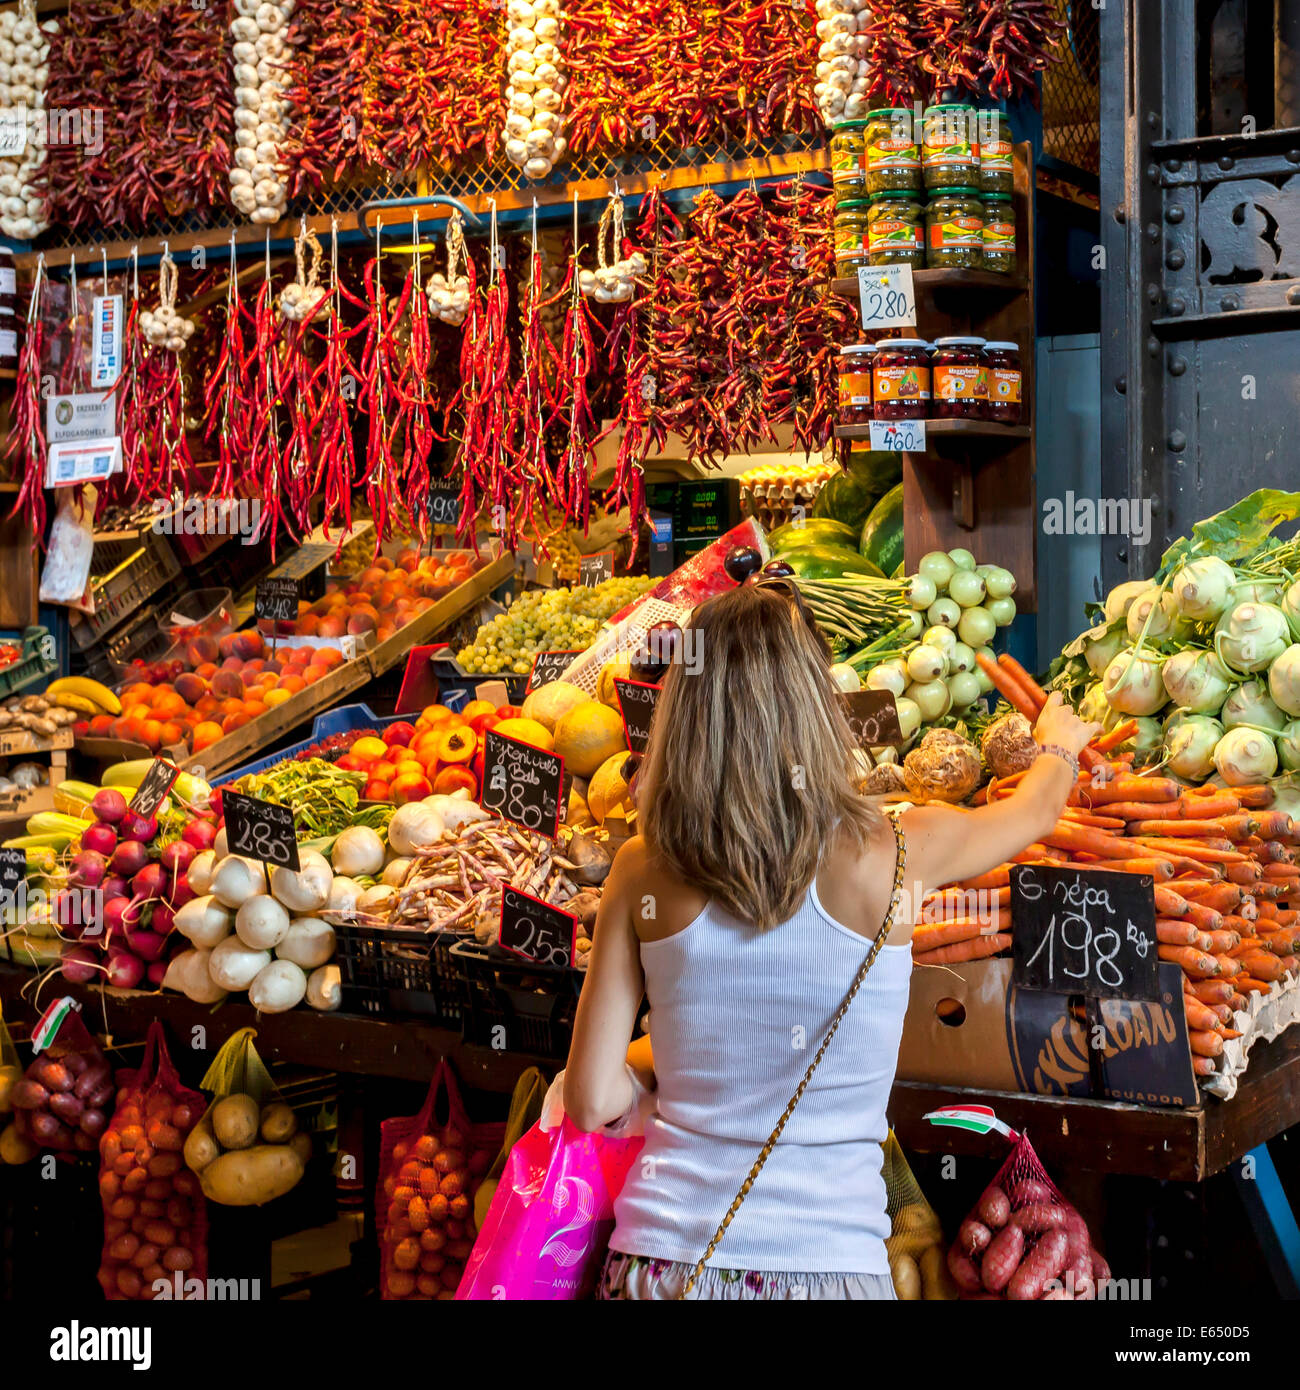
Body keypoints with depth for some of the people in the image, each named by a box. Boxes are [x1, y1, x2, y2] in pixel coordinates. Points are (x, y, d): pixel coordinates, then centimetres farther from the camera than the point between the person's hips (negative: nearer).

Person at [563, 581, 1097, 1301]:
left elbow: (595, 1103, -5)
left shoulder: (642, 873, -6)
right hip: (824, 1264, -1)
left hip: (659, 1262, 1)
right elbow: (1035, 810, 13)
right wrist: (1060, 742, 35)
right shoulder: (895, 856, -10)